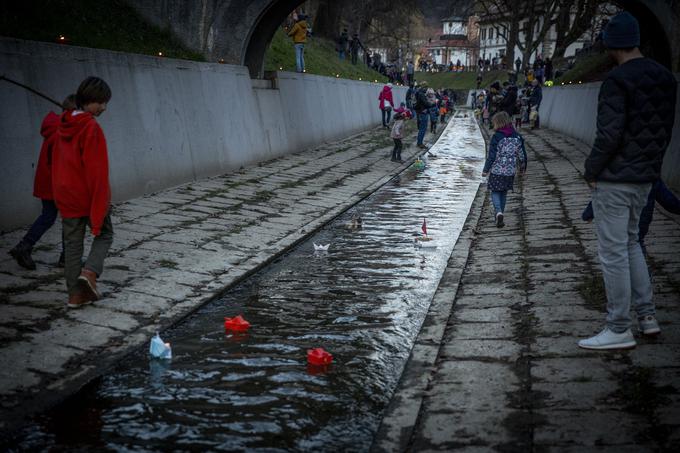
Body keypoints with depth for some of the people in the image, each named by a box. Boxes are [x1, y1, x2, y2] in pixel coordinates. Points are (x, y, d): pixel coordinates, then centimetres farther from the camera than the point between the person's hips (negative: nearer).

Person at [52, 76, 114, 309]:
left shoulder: (64, 125, 7)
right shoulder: (91, 128, -17)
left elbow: (57, 162, 14)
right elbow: (97, 170, -19)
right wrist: (100, 206, -16)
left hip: (65, 197, 6)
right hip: (88, 196, -6)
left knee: (72, 242, 10)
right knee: (104, 234, 13)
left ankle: (75, 293, 12)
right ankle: (90, 272, -10)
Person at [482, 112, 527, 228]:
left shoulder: (496, 137, -14)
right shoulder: (517, 137, 1)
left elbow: (491, 156, -13)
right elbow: (522, 155, 8)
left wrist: (485, 170, -3)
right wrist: (522, 168, 22)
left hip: (496, 171, -4)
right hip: (510, 171, 4)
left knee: (495, 192, 7)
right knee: (504, 193, 17)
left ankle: (498, 212, -17)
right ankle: (499, 216, 24)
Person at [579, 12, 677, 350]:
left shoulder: (617, 79, -16)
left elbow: (609, 134, -22)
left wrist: (591, 169, -9)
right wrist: (652, 162, 16)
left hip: (614, 179, -8)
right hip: (646, 176, 8)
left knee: (613, 251, -1)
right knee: (630, 242, 22)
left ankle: (619, 330, 5)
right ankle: (647, 315, 23)